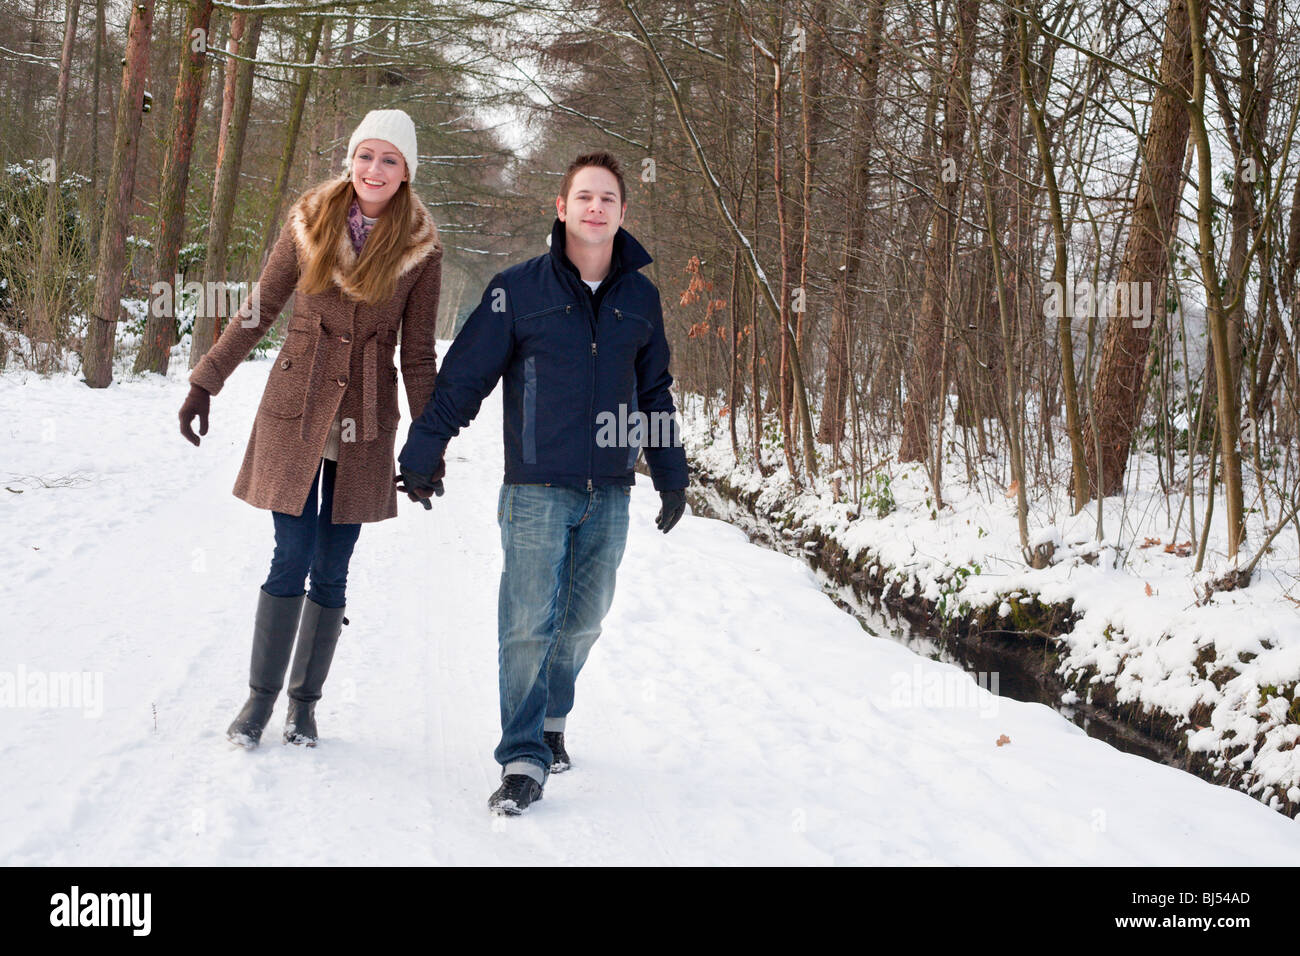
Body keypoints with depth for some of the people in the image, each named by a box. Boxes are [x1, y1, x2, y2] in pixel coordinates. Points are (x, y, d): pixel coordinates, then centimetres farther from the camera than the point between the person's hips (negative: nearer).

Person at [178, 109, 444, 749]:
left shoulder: (420, 250, -1)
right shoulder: (310, 224, 1)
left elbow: (418, 353, 3)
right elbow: (259, 311, 7)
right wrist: (205, 382, 6)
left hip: (364, 423, 0)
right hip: (296, 409, 0)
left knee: (331, 569, 5)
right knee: (291, 558, -4)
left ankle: (304, 700, 19)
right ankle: (261, 695, 10)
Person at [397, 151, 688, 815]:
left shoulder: (640, 298, 9)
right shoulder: (519, 289, -2)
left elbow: (656, 393, 19)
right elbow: (464, 375, 0)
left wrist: (671, 477, 19)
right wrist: (422, 453, -3)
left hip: (609, 494, 4)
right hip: (536, 490, -4)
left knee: (583, 620, 11)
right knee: (530, 623, -8)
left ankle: (551, 718, 33)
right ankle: (524, 758, -1)